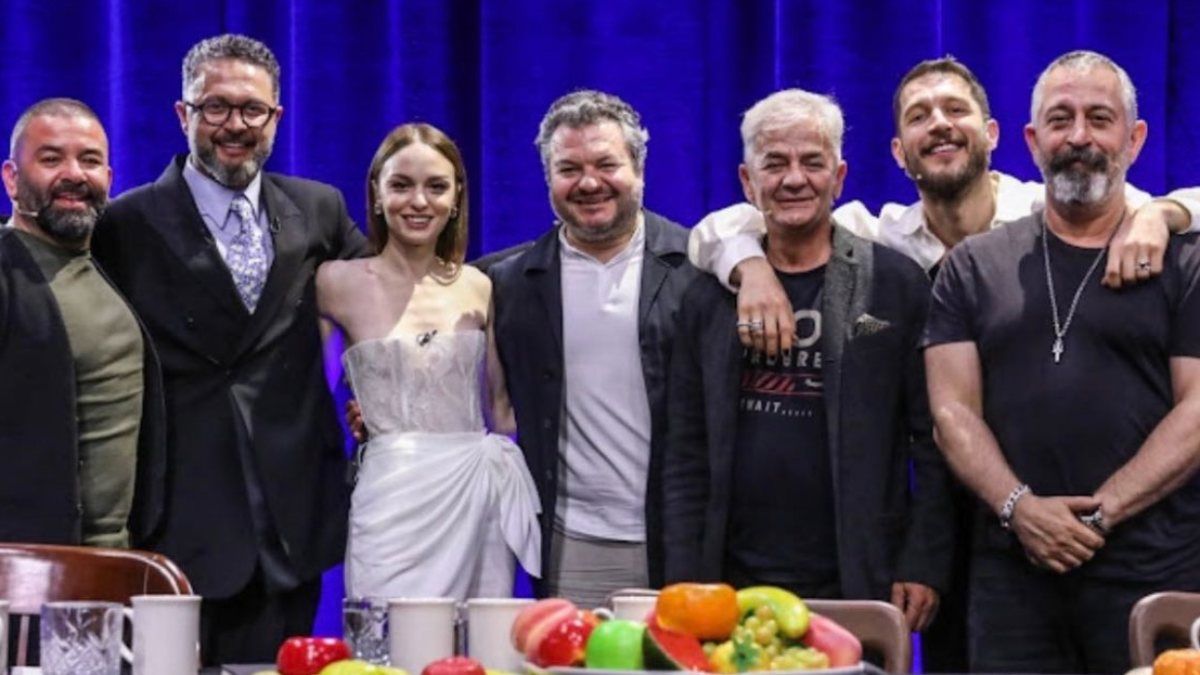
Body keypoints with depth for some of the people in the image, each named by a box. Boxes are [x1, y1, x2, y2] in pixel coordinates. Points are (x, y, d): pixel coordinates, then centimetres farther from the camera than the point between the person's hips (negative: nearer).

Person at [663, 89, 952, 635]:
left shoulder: (896, 285, 2)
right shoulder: (710, 297, 9)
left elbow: (933, 444, 0)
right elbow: (686, 455, 9)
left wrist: (924, 565, -6)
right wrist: (683, 580, 2)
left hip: (860, 586, -2)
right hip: (734, 584, 2)